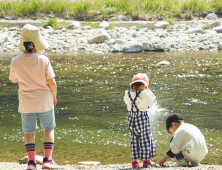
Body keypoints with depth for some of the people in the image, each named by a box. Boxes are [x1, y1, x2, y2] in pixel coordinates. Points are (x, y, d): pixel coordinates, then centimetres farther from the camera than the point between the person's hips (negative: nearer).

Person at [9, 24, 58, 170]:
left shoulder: (16, 61, -10)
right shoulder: (43, 60, -15)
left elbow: (13, 79, 7)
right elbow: (51, 82, -11)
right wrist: (54, 96, 6)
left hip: (26, 102, 1)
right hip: (44, 100, -1)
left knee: (29, 132, 13)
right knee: (49, 129, 17)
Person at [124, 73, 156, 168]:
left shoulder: (127, 94, -3)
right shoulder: (143, 94, -15)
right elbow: (151, 104, -3)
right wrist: (148, 92, 4)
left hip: (131, 118, 4)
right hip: (142, 117, -4)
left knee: (134, 139, 11)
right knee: (145, 138, 5)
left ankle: (135, 161, 11)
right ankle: (146, 160, 6)